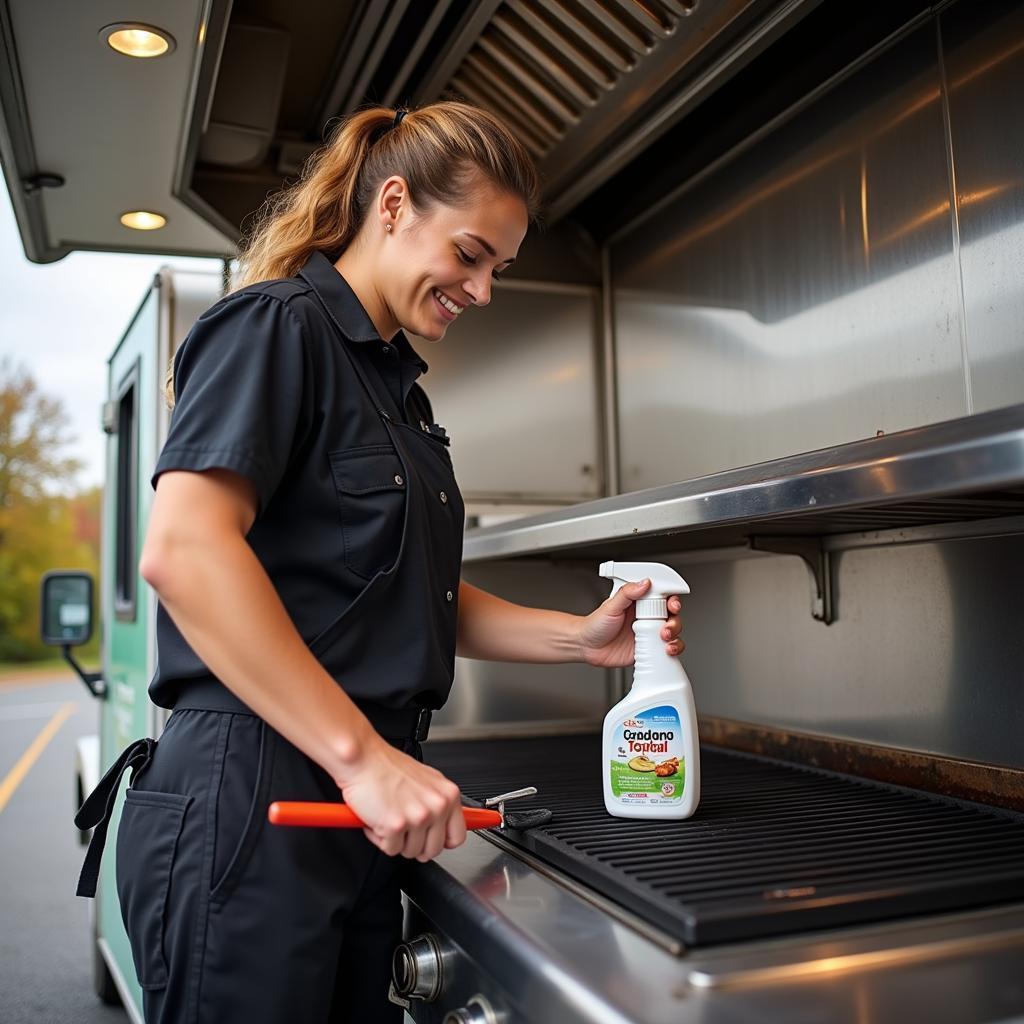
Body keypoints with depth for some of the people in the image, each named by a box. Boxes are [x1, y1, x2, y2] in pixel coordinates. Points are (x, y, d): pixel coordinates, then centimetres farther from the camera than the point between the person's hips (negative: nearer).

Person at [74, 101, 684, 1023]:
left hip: (359, 806, 9)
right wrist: (361, 756, -23)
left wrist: (578, 638, 4)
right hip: (248, 799, -8)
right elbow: (182, 548, -23)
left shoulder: (398, 382, 18)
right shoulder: (276, 326, -8)